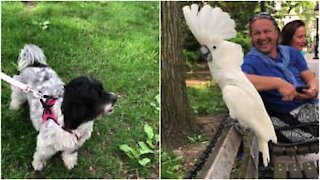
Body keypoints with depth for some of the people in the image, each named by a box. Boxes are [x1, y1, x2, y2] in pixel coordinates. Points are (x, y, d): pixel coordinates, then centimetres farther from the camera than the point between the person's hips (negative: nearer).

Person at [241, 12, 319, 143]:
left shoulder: (291, 52, 14)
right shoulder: (252, 60, -6)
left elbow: (311, 79, 13)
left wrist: (313, 90, -13)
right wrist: (278, 83, -28)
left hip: (311, 106, 6)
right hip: (285, 119, -6)